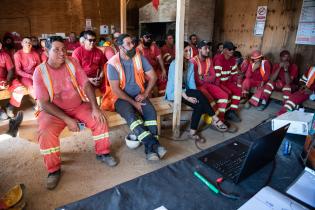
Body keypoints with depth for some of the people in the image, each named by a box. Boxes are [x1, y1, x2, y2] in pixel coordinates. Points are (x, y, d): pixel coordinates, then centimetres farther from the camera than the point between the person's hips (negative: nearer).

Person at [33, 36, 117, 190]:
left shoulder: (72, 63, -5)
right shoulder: (40, 71, -13)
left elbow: (86, 85, -8)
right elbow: (44, 103, -16)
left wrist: (95, 107, -22)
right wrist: (67, 119, -24)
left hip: (78, 106, 3)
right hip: (53, 111, -2)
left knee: (99, 119, -18)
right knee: (46, 132, -29)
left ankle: (102, 153, 5)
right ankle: (54, 170, -6)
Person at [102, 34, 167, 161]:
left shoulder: (139, 57, 0)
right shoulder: (113, 64, -12)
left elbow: (153, 76, 3)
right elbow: (115, 89, -15)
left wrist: (145, 94, -9)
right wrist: (133, 103, -18)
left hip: (139, 95, 3)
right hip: (121, 97, -3)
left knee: (151, 112, -26)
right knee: (131, 115, -33)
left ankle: (150, 148, -23)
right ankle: (154, 144, -28)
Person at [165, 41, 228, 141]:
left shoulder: (190, 64, 8)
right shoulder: (174, 64, -13)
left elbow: (191, 82, 1)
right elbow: (175, 84, -19)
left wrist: (194, 96, -15)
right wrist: (187, 97, -26)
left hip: (185, 91, 7)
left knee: (199, 104, -23)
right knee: (199, 94, -27)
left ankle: (193, 131, -14)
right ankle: (215, 120, -17)